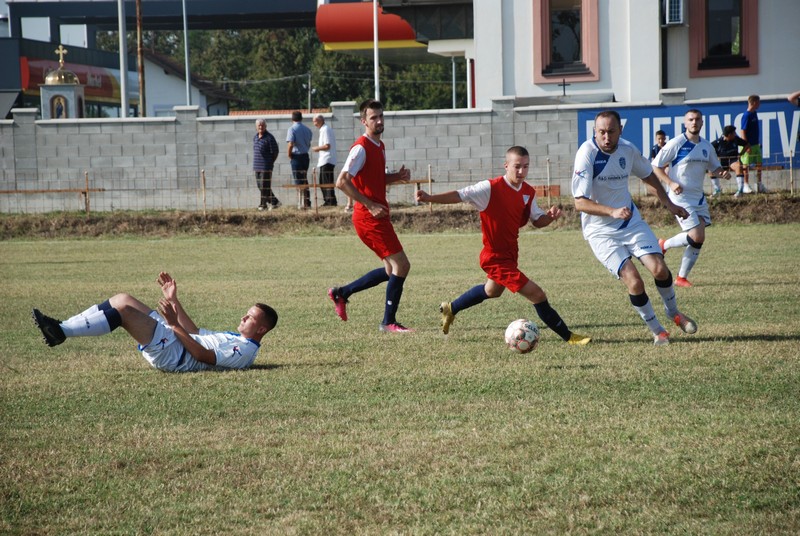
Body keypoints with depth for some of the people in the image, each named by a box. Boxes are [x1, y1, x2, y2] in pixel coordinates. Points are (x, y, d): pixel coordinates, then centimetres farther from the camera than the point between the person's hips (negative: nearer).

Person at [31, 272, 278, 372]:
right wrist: (174, 300, 25)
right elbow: (196, 333, 29)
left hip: (170, 355, -10)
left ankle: (60, 332, -20)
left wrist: (175, 324, -23)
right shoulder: (235, 339, 24)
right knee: (122, 299, 2)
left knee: (122, 310, -23)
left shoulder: (246, 350, -8)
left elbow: (203, 355, -20)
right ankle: (62, 328, -3)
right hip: (170, 338, 10)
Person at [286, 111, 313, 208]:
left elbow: (290, 145, -19)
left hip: (296, 156, -6)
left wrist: (289, 155, -6)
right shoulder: (307, 129, 8)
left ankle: (301, 204, -4)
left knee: (298, 181, -2)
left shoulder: (292, 129, -12)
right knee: (305, 180, 16)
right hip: (305, 156, 6)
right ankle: (307, 202, 18)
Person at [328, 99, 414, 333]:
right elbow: (342, 182, -22)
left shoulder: (380, 146, 14)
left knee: (391, 270, 15)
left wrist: (397, 176, 7)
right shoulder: (361, 147, -14)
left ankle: (341, 293, 24)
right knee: (401, 265, -10)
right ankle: (389, 322, -2)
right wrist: (370, 205, -22)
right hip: (369, 217, -10)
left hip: (377, 216, 10)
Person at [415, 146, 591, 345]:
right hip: (496, 258, -9)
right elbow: (460, 195, -22)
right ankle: (568, 336, -2)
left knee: (493, 291, 35)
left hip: (510, 254, 9)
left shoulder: (528, 192, 0)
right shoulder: (491, 188, -21)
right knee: (537, 295, -14)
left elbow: (537, 221, 8)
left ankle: (450, 309, 56)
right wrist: (430, 198, -34)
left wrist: (550, 216, -14)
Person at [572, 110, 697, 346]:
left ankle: (673, 312, 20)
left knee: (659, 269, -10)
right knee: (633, 281, -17)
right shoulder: (587, 153, -21)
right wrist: (612, 211, -35)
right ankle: (657, 331, 4)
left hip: (632, 222, 4)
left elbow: (649, 176, 17)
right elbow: (580, 202, -23)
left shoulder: (628, 149, -5)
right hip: (600, 231, -4)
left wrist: (668, 203, 19)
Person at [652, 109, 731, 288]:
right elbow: (655, 166, -7)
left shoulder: (706, 147, 9)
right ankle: (664, 245, 9)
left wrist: (723, 173, -2)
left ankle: (682, 277, 12)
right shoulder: (676, 144, -10)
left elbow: (714, 168, 22)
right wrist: (671, 183, -20)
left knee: (698, 240, 1)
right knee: (697, 236, -16)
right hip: (680, 197, -7)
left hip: (698, 198, 7)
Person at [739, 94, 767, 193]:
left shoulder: (754, 113, 9)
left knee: (759, 165, 10)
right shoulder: (746, 116, -16)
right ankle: (746, 186, 7)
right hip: (749, 145, -8)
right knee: (746, 165, 1)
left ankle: (759, 185, 17)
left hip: (756, 144, 8)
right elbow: (743, 131, -18)